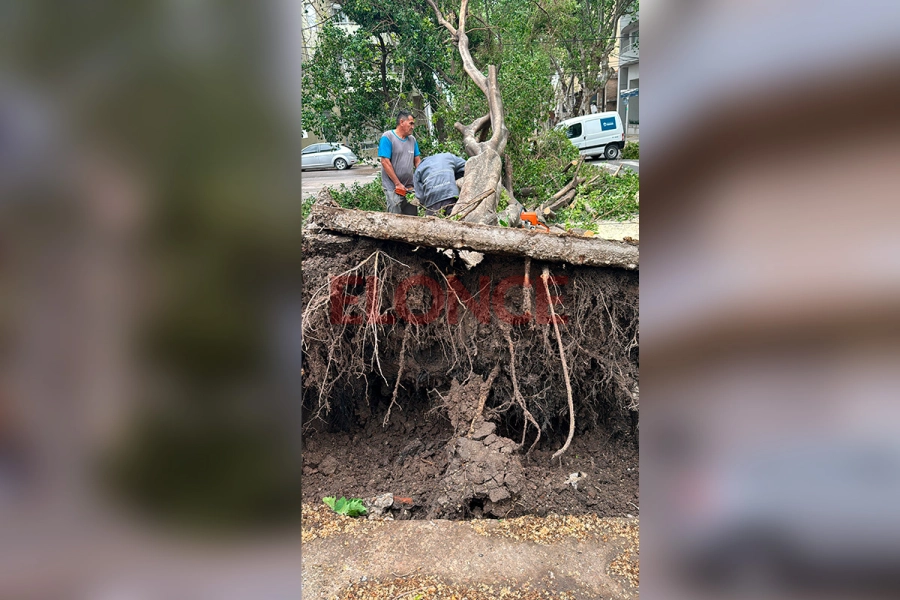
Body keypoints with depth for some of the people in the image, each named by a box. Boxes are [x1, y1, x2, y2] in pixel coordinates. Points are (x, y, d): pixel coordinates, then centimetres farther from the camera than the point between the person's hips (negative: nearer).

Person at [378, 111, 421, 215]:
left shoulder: (412, 139, 10)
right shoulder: (387, 137, -9)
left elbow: (417, 161, 15)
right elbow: (385, 162, -14)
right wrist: (398, 184, -15)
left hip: (409, 187, 6)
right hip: (393, 187, -6)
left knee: (413, 216, 9)